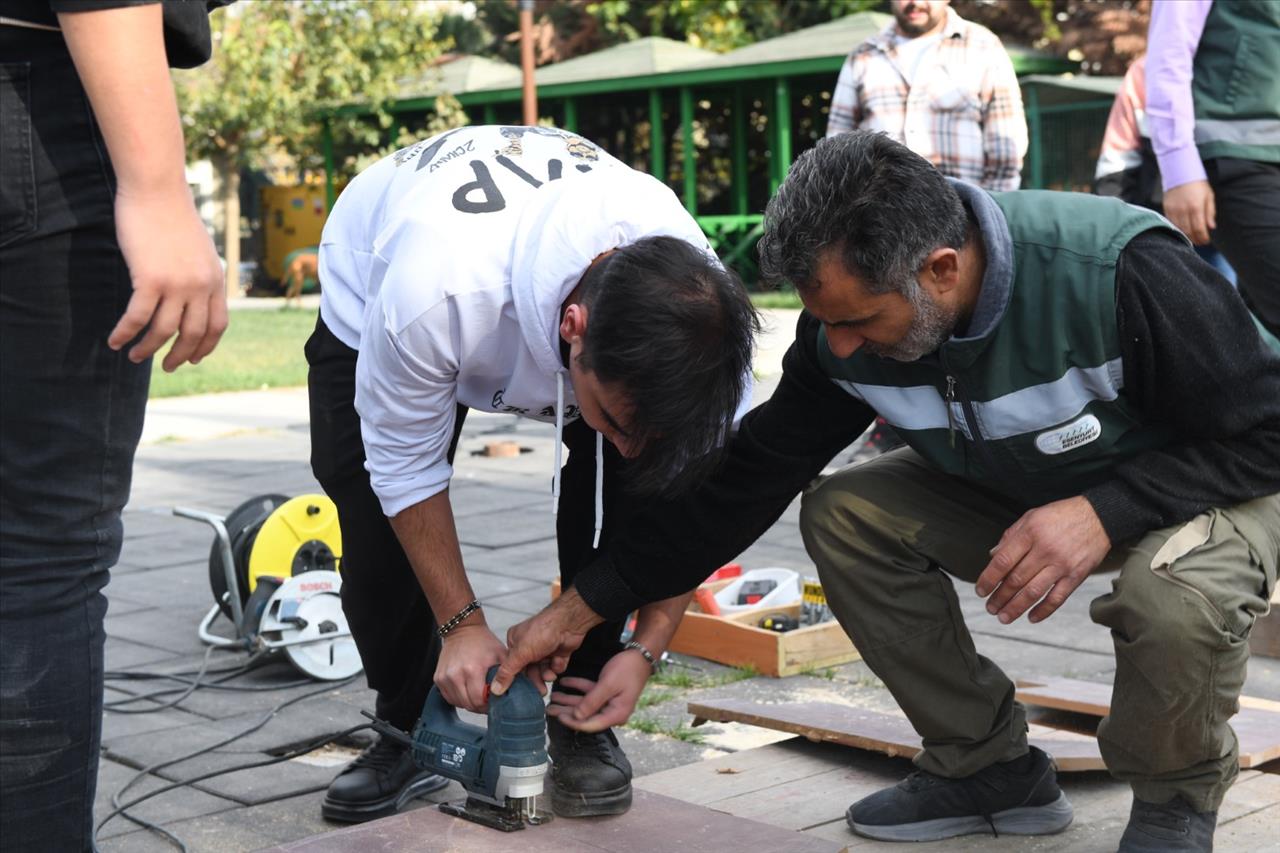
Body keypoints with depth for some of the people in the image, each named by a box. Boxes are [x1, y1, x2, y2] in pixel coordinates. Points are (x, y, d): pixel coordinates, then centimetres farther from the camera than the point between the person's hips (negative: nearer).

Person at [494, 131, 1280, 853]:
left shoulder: (1125, 272, -35)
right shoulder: (847, 330, -18)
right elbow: (747, 479, -10)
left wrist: (1102, 510, -39)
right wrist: (581, 609, -9)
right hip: (1020, 491, 5)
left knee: (1177, 589, -38)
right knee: (841, 513, -14)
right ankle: (989, 767, 3)